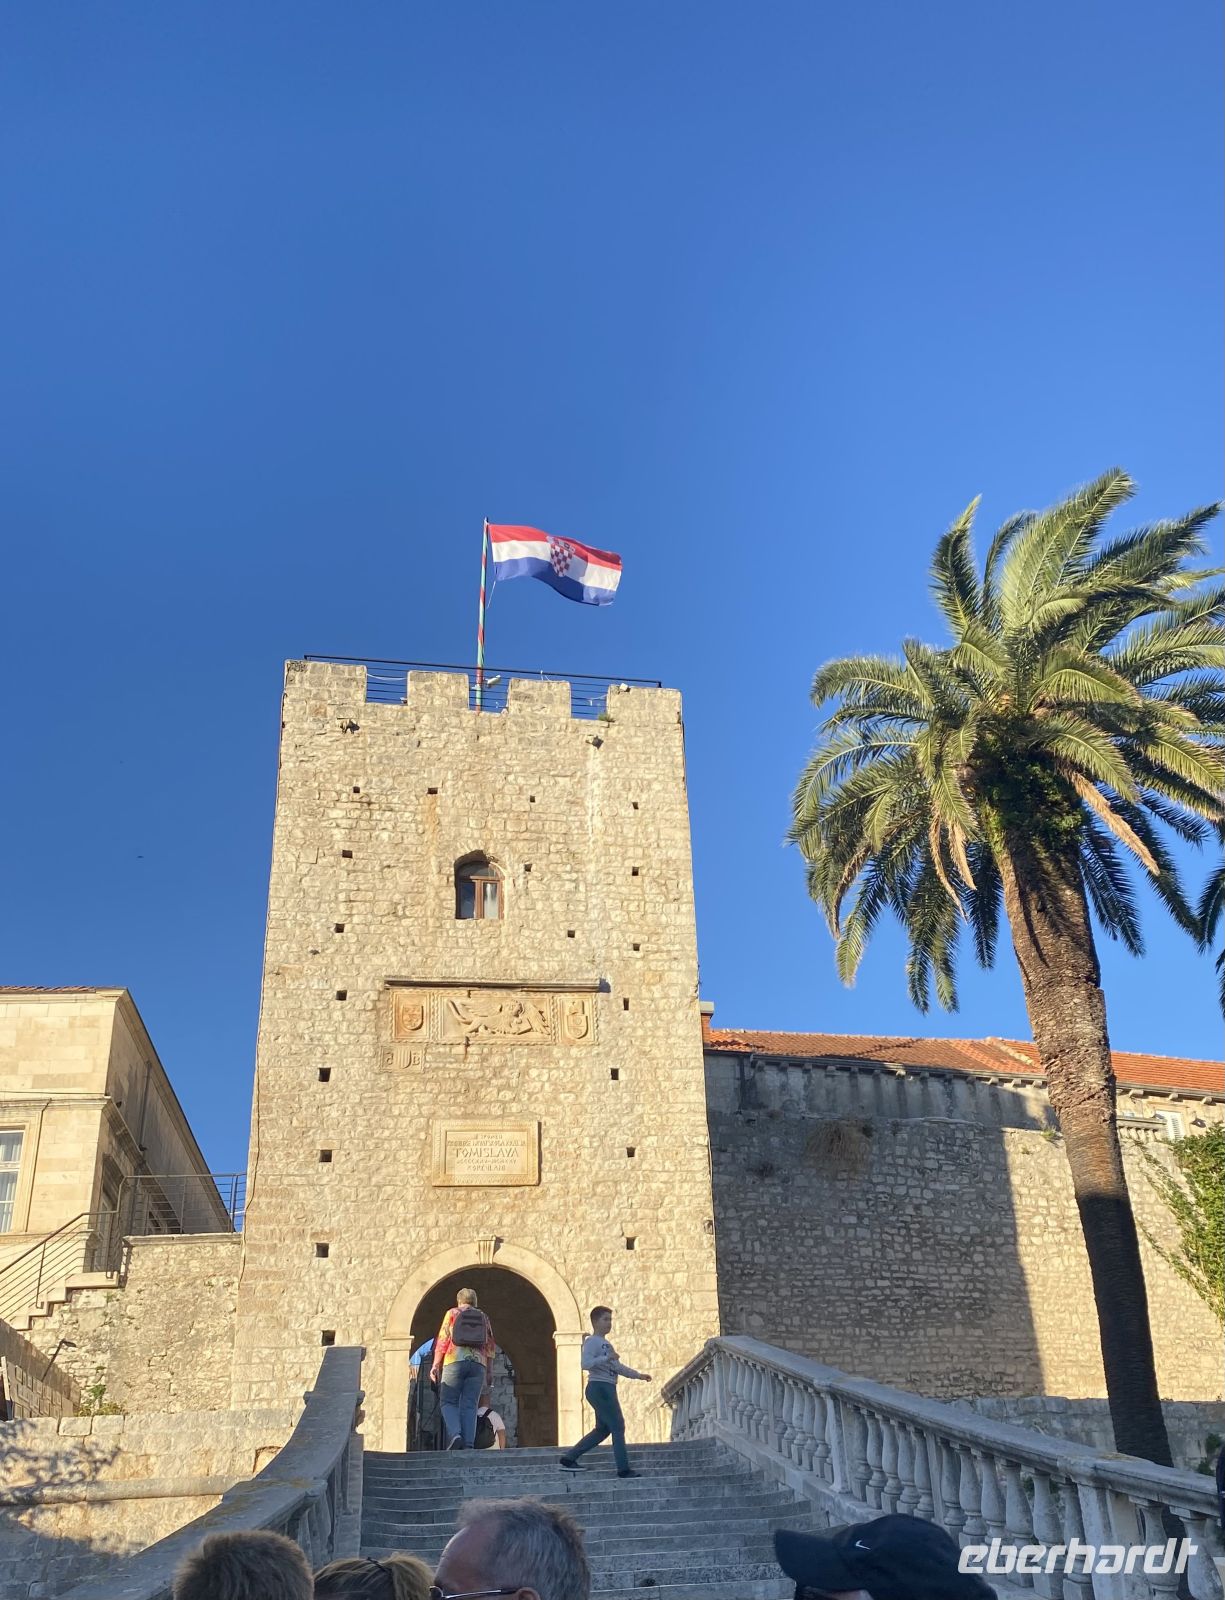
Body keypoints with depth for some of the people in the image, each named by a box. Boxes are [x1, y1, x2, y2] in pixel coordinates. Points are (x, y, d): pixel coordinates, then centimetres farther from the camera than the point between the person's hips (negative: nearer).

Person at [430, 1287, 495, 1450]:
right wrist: (490, 1370, 14)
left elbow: (443, 1340, 2)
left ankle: (455, 1434, -17)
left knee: (448, 1402, 5)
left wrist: (435, 1365, 4)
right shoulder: (483, 1317, 18)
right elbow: (490, 1345, 13)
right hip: (478, 1363, 2)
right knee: (469, 1406, 3)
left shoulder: (452, 1313, 10)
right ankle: (468, 1444, -7)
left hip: (455, 1361, -2)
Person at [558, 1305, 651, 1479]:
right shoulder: (591, 1341, -8)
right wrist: (606, 1358, -27)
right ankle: (624, 1469, -4)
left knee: (603, 1429, 12)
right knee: (617, 1426, -8)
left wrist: (638, 1375, 22)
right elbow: (585, 1363, -23)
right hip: (599, 1387, -10)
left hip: (607, 1389, 10)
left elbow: (617, 1366, 27)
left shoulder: (605, 1343, 22)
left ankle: (569, 1458, 16)